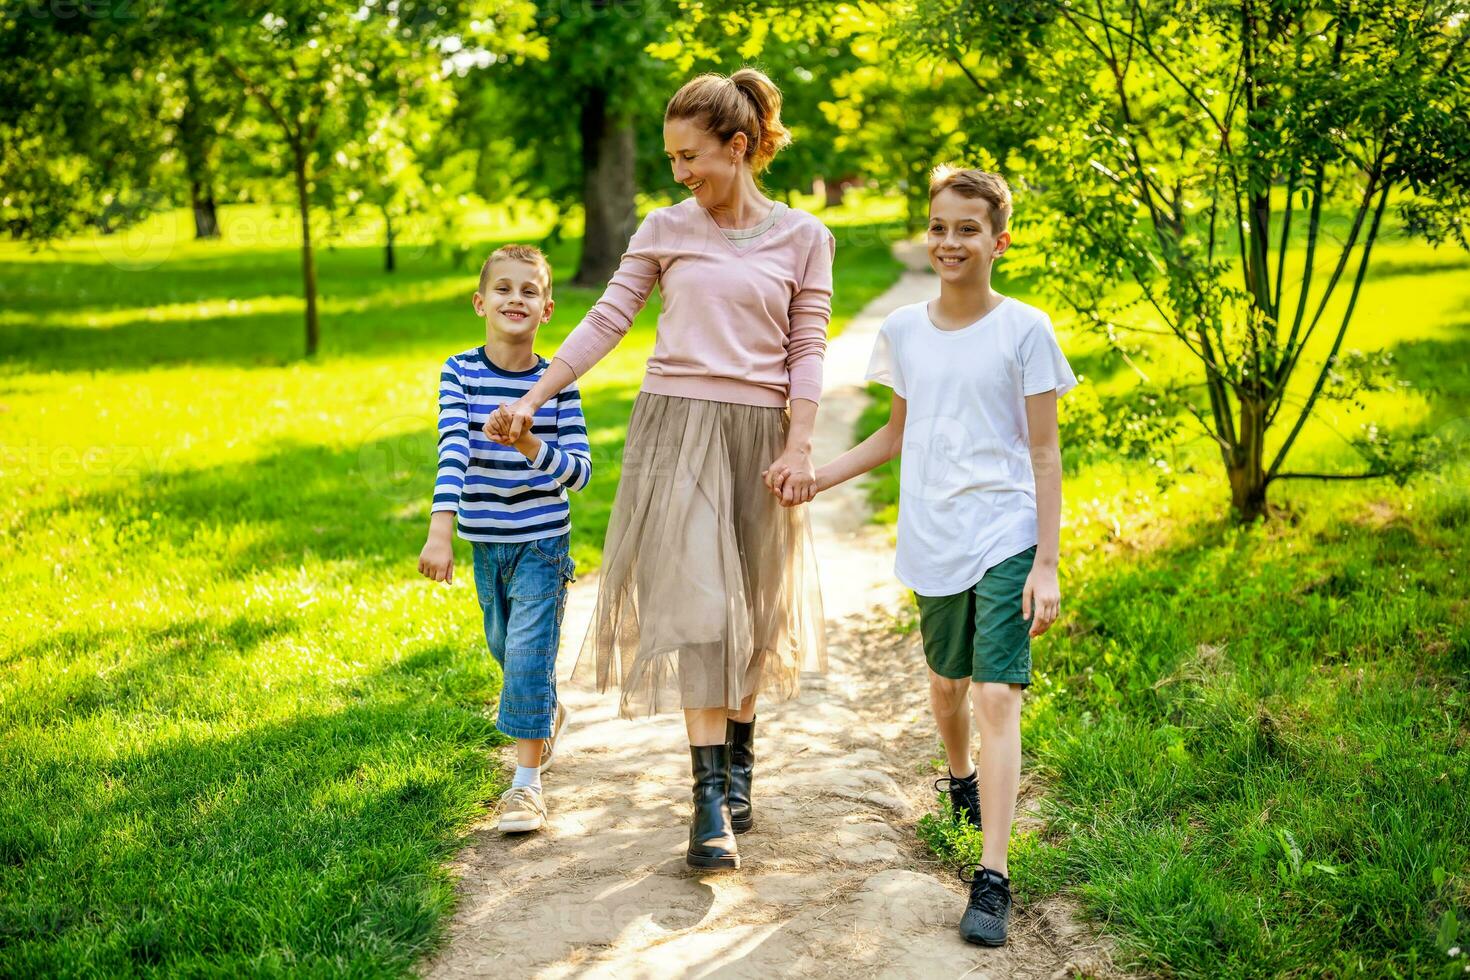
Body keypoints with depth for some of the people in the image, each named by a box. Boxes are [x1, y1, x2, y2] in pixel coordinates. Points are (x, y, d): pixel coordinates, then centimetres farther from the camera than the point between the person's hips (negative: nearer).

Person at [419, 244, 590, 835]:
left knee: (529, 653, -9)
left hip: (542, 540, -3)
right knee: (503, 646, 21)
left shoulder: (558, 382, -11)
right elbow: (452, 453, -21)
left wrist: (530, 444, -33)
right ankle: (548, 714, 49)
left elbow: (580, 471, -13)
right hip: (485, 540, 3)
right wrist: (440, 533, -34)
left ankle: (527, 782, -1)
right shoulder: (460, 373, -9)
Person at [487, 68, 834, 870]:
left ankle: (738, 766, 27)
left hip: (756, 434, 1)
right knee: (695, 606, -9)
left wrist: (799, 446, -6)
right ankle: (710, 802, -8)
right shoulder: (665, 230, 6)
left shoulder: (801, 238, 4)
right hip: (674, 427, 0)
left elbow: (807, 352, 3)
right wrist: (530, 399, 2)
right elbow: (606, 322, 6)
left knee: (754, 609, 7)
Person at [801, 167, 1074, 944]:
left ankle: (992, 879, -10)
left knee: (996, 697, -12)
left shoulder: (1025, 331, -7)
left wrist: (1046, 565, -9)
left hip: (1005, 539, -4)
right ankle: (959, 780, 51)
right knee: (947, 682, 21)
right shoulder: (903, 331, 5)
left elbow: (1044, 453, -5)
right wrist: (815, 475, 10)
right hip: (931, 543, 4)